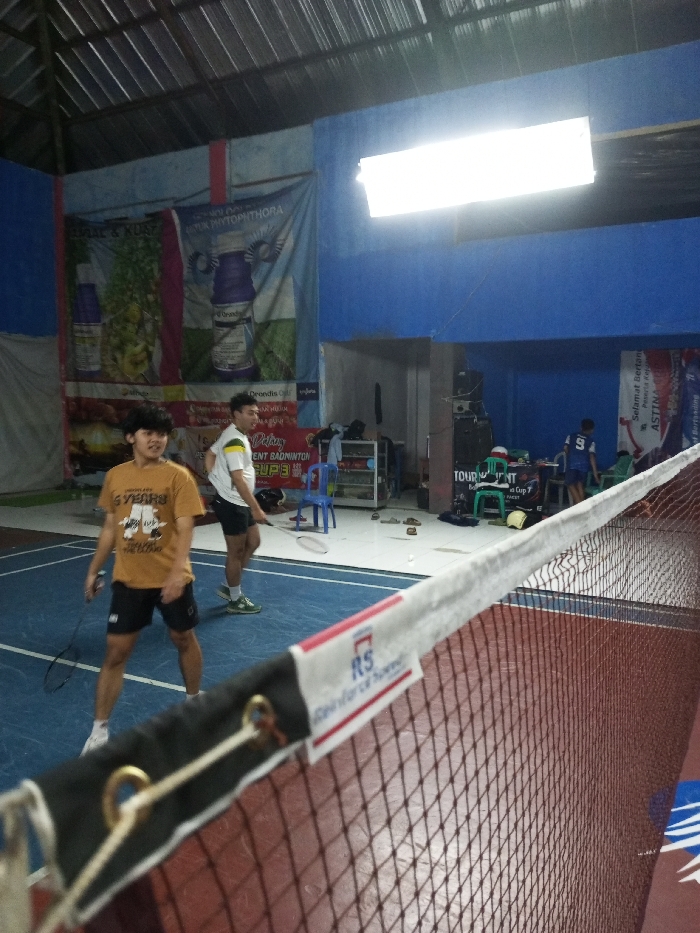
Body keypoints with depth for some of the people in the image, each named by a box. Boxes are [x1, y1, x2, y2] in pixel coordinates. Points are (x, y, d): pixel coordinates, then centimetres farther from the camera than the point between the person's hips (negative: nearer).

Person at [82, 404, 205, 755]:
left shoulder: (178, 476, -10)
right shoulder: (115, 476, 3)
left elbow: (185, 529, -15)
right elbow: (110, 527, 13)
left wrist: (177, 571, -27)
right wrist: (94, 570, 13)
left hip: (171, 579, -2)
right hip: (127, 580, 3)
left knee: (184, 639, 16)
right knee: (115, 651, 5)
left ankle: (194, 701, 41)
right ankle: (99, 729, 18)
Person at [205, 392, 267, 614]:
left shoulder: (232, 435, 10)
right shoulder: (235, 441, -23)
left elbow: (209, 455, 21)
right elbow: (238, 479, -28)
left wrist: (217, 481, 15)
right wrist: (256, 508, -27)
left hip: (239, 503, 10)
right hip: (232, 504, -10)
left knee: (253, 542, 17)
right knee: (236, 551, 2)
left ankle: (228, 586, 28)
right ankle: (236, 600, 17)